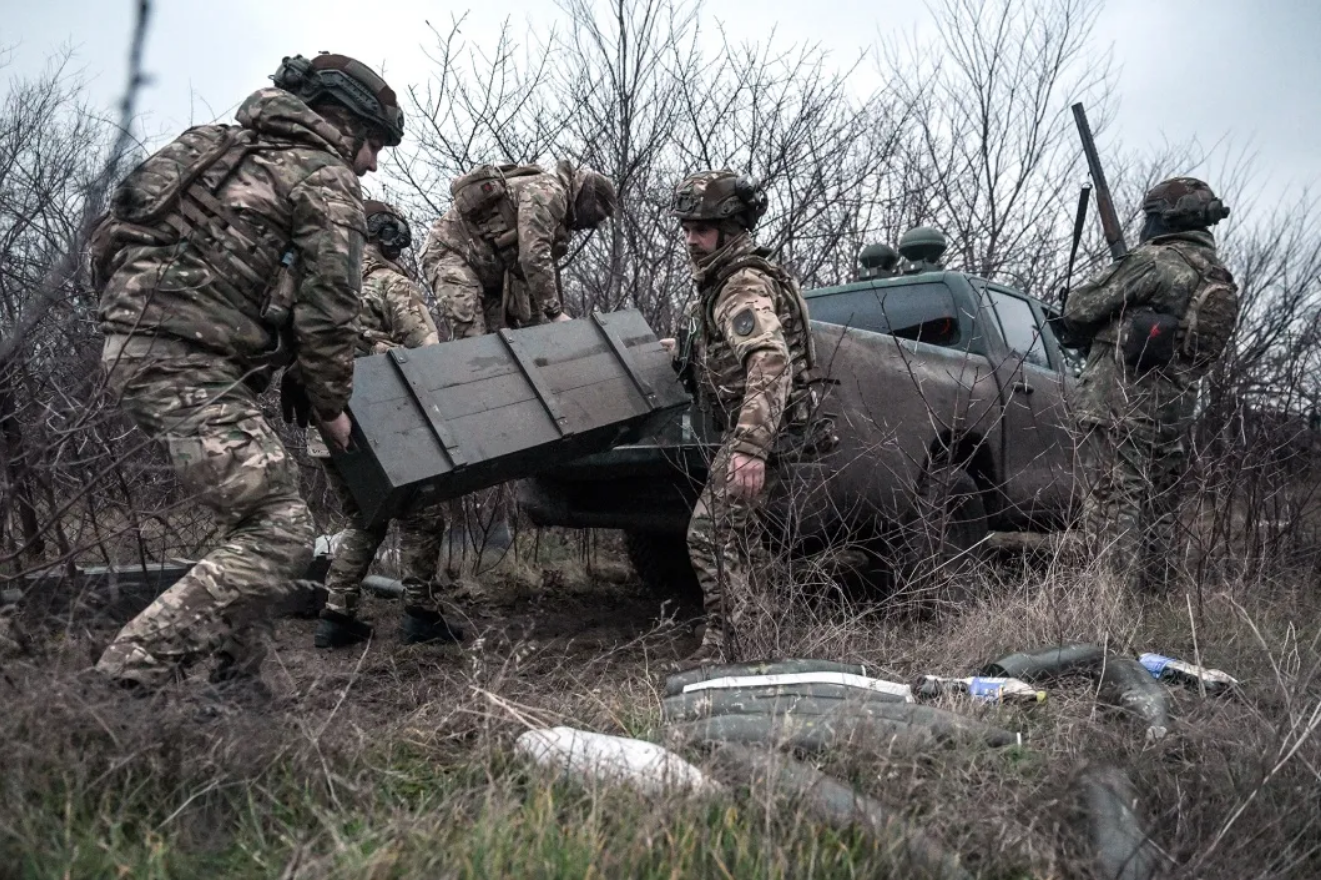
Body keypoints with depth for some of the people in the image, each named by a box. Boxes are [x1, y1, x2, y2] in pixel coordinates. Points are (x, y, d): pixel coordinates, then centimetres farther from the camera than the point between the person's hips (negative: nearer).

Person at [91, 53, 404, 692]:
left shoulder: (235, 150, 25)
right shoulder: (327, 181, 0)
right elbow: (325, 309, -7)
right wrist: (330, 407, 8)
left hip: (132, 343, 10)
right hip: (189, 362, -10)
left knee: (253, 512, 17)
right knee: (278, 531, -11)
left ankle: (236, 682, 19)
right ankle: (123, 681, -15)